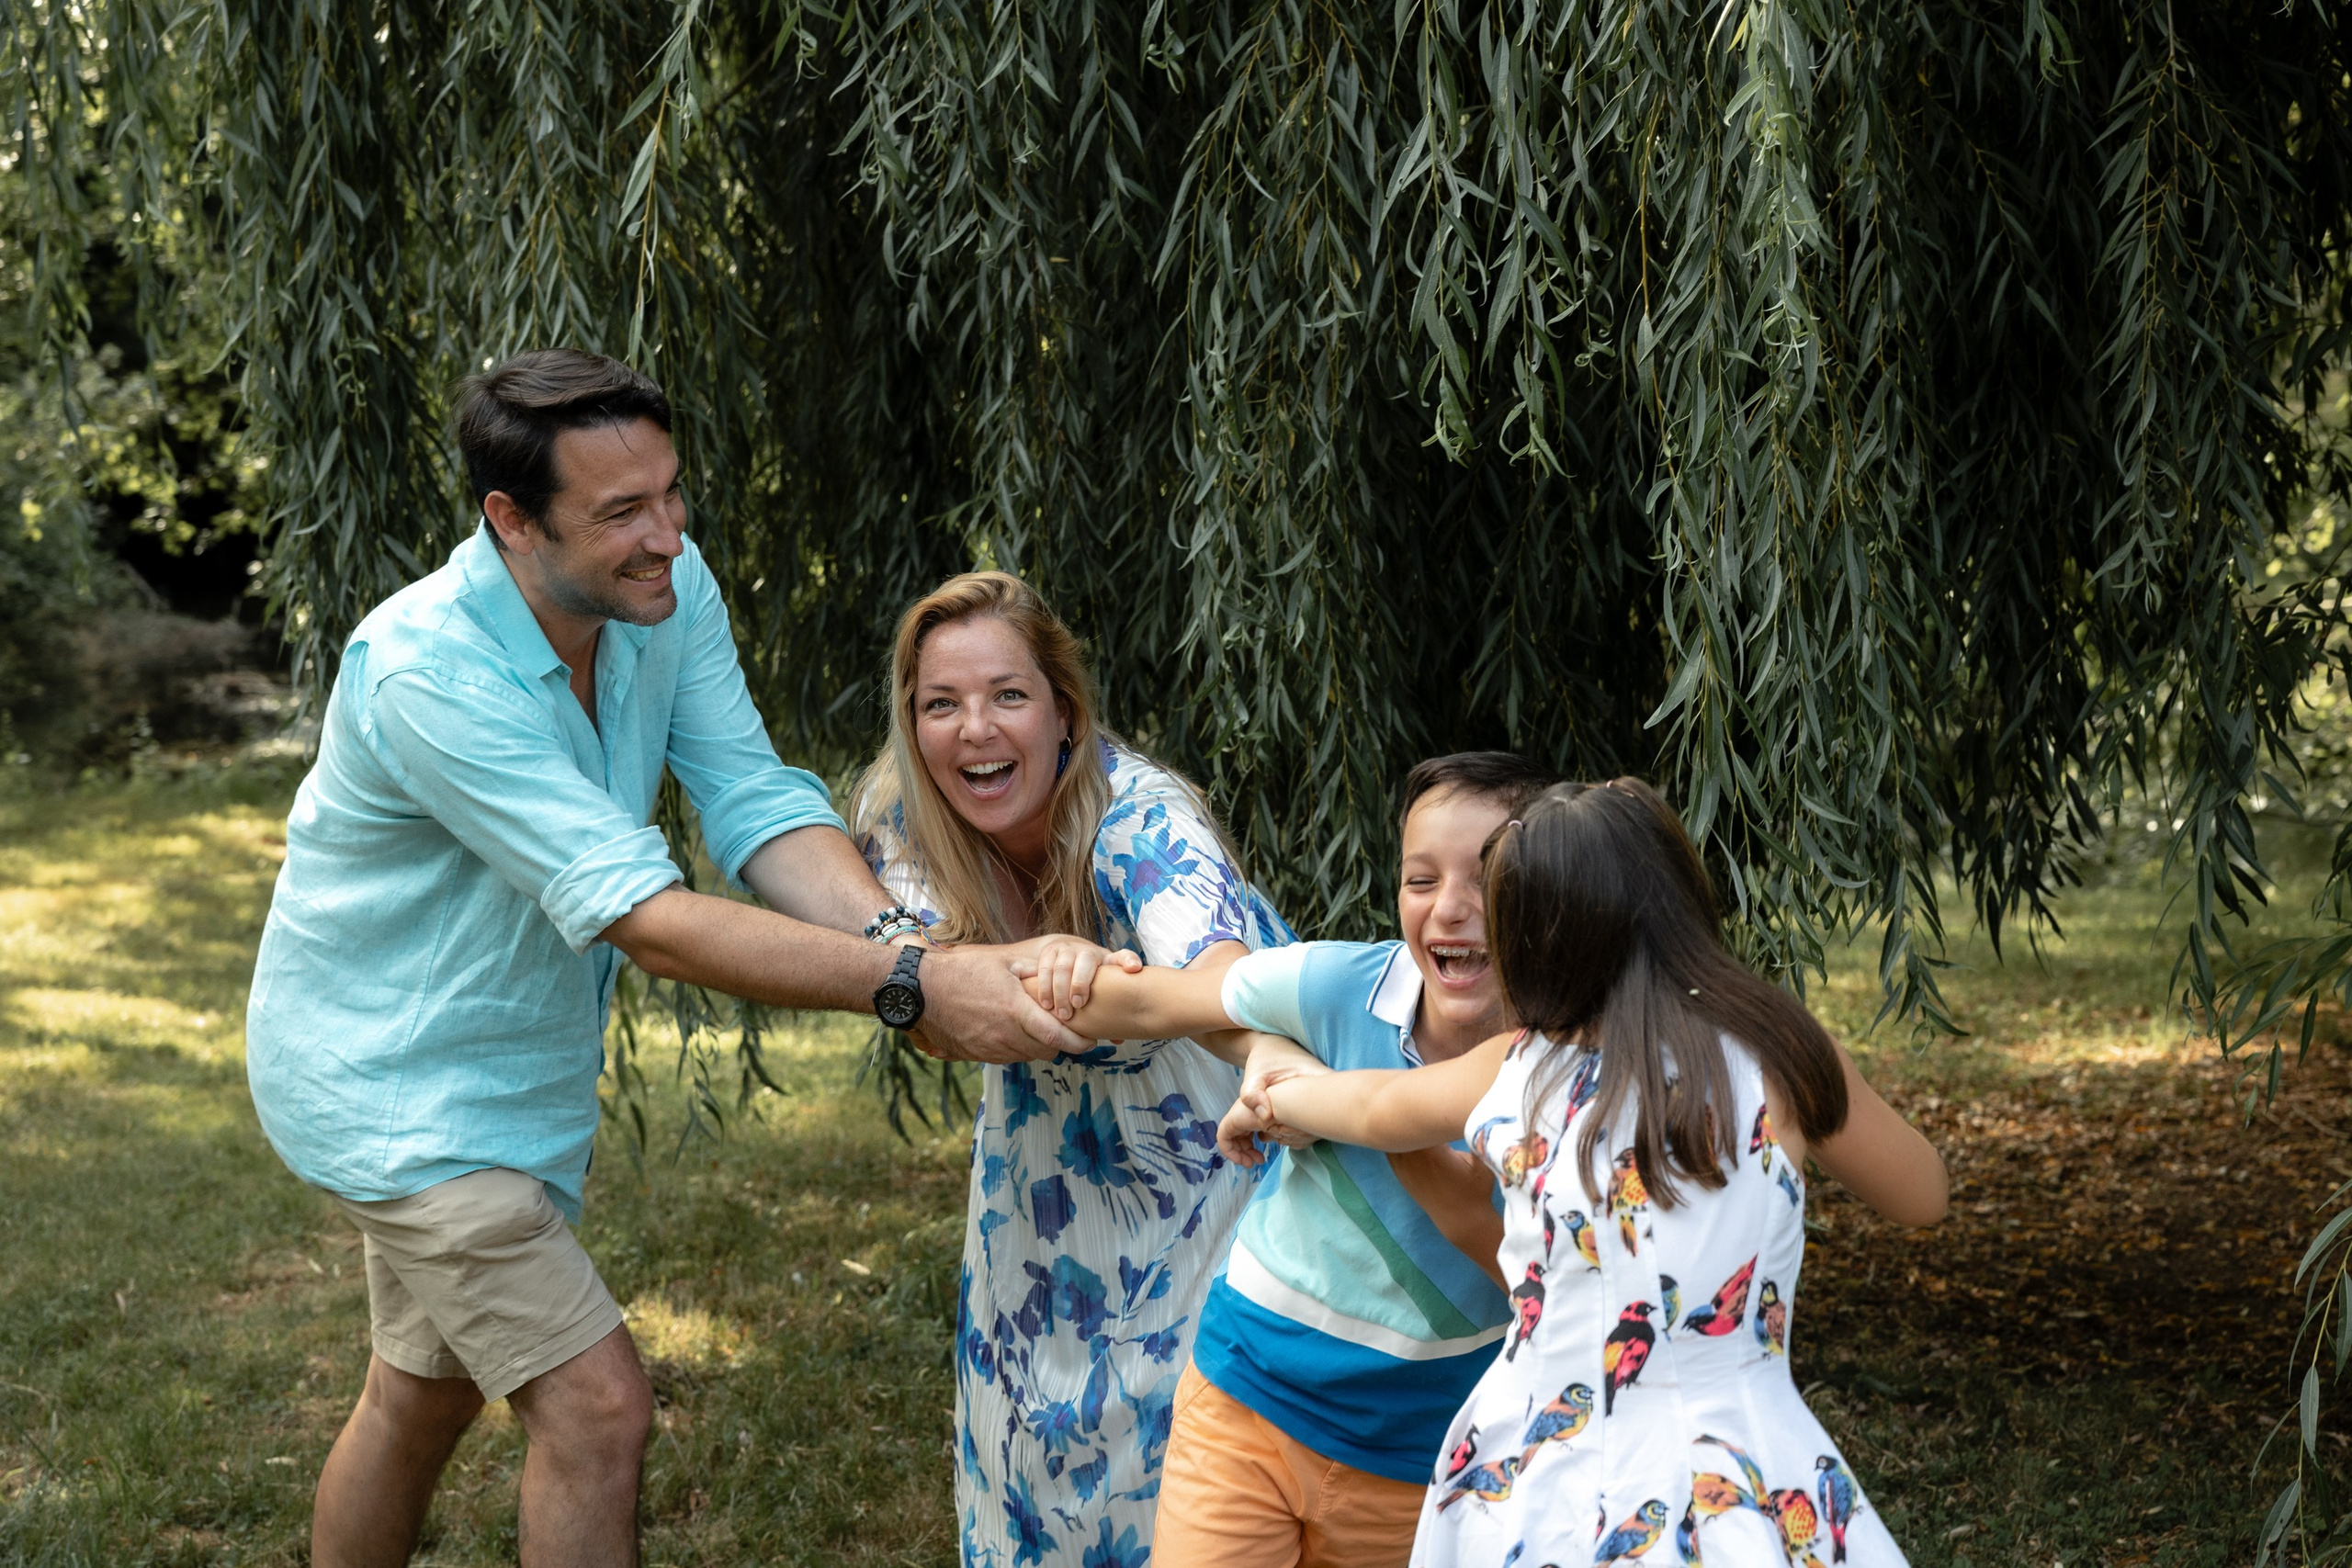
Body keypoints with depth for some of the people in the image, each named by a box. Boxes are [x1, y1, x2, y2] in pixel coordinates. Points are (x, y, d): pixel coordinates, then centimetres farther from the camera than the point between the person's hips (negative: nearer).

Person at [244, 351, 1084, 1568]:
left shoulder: (668, 590, -10)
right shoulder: (424, 670, -33)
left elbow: (756, 805, -14)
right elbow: (643, 917, -38)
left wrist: (896, 931, -35)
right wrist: (912, 988, -43)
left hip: (521, 1076, 8)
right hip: (392, 1078, -8)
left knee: (422, 1397, 23)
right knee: (595, 1409, -13)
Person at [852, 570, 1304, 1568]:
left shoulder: (1137, 814, -34)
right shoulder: (897, 815, -18)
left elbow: (1213, 970, -53)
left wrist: (1286, 1068, -77)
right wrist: (1039, 967, -53)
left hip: (1202, 1141, -4)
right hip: (1044, 1150, 4)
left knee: (1175, 1409, -2)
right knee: (1030, 1398, 8)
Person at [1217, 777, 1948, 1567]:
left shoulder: (1517, 1073, -2)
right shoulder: (1781, 1058, -8)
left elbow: (1374, 1107, 20)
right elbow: (1921, 1194, 9)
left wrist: (1271, 1100, 41)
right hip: (1735, 1493, -2)